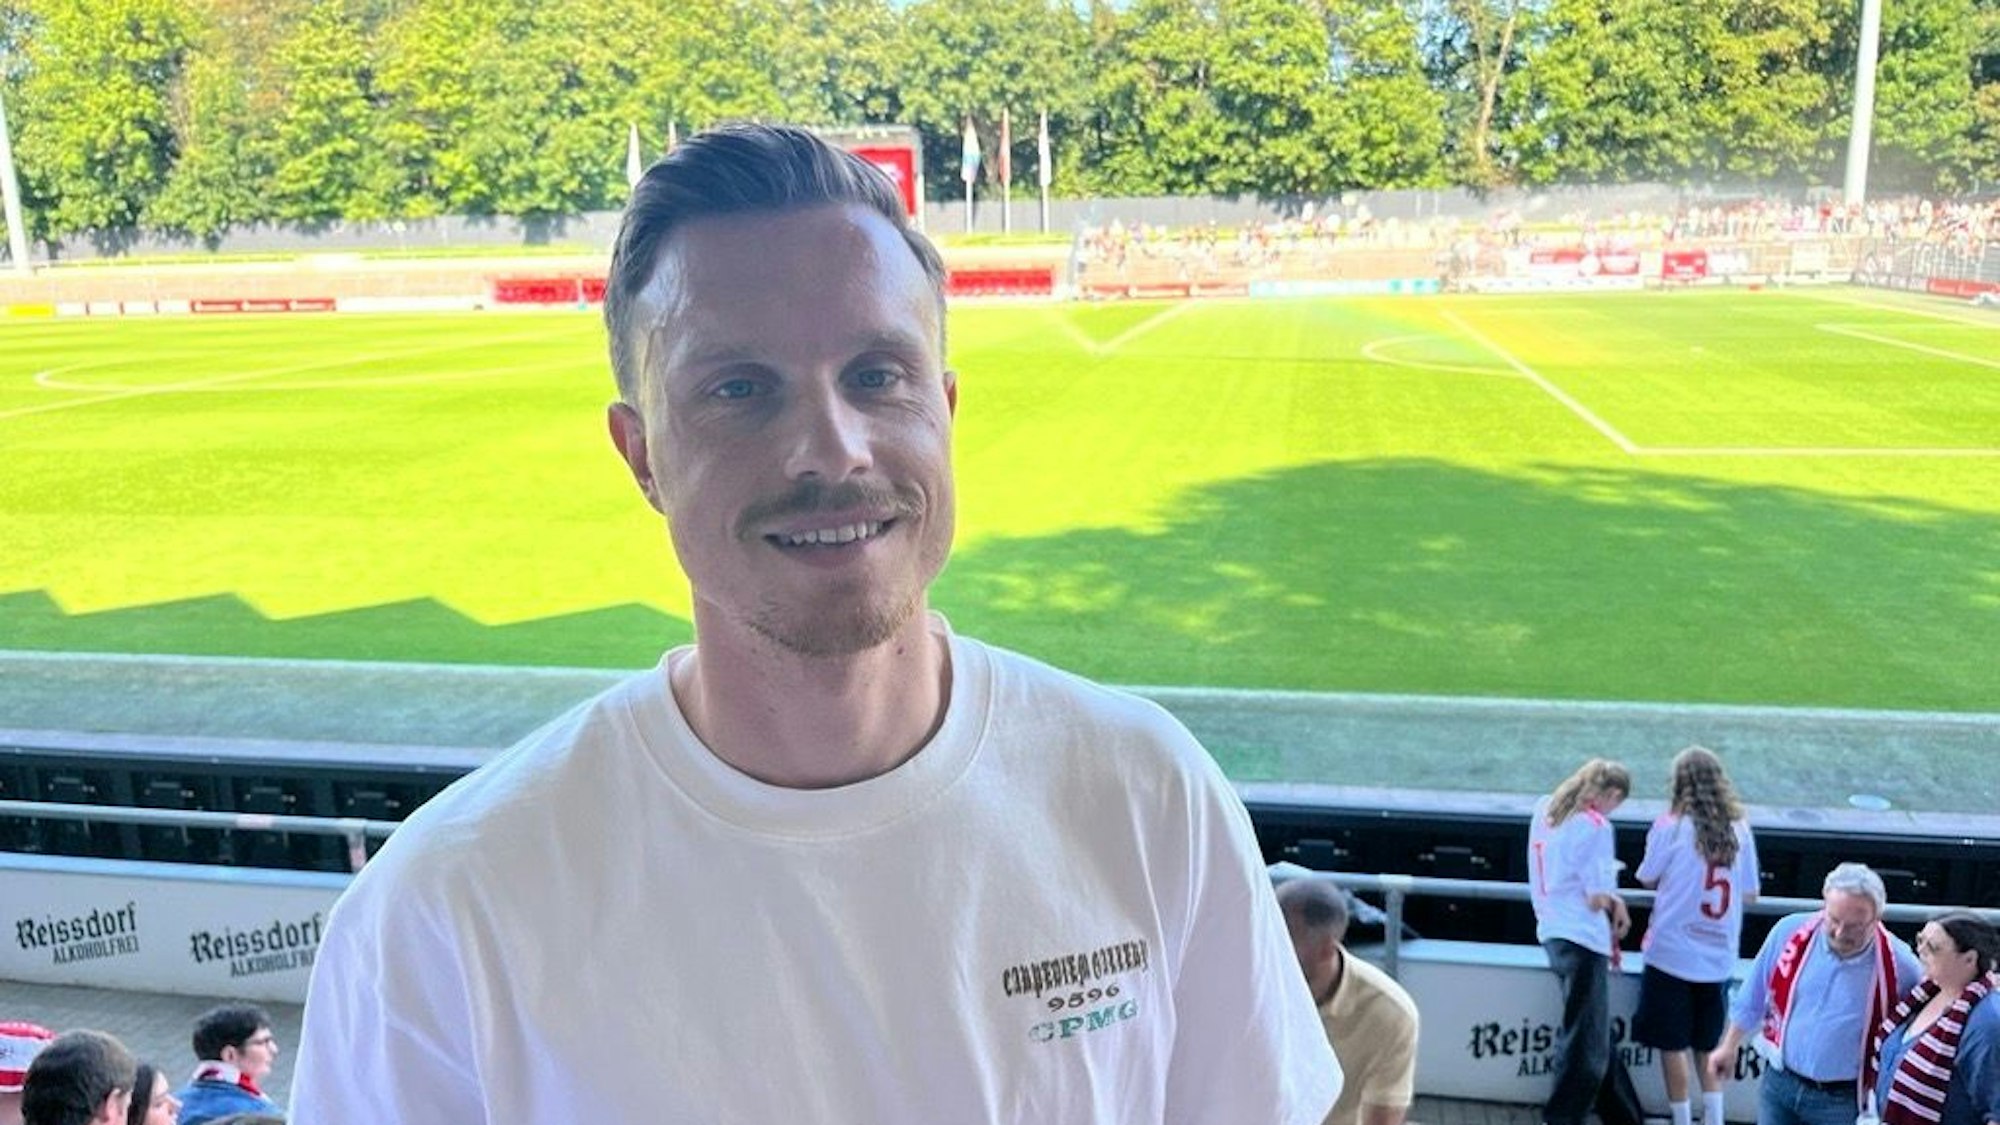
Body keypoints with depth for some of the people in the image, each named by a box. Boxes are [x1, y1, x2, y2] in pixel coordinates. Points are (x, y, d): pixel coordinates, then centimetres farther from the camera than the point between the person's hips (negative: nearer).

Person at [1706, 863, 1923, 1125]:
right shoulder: (1790, 932, -12)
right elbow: (1752, 1000, 4)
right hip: (1779, 1082, 3)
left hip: (1842, 1099, -2)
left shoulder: (1899, 964, -18)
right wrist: (1729, 1047, 12)